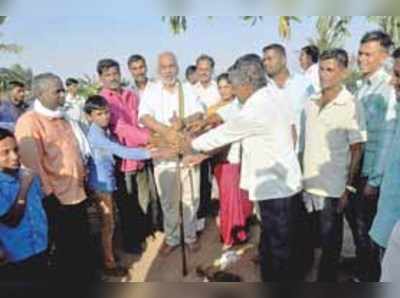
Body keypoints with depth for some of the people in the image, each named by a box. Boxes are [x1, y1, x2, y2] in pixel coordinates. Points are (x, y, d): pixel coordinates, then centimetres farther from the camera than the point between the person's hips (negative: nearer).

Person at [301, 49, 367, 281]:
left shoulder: (352, 106, -9)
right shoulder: (311, 103, 5)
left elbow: (357, 150, -8)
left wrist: (348, 188, -10)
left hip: (332, 188, -5)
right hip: (307, 184, 5)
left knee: (330, 243, 10)